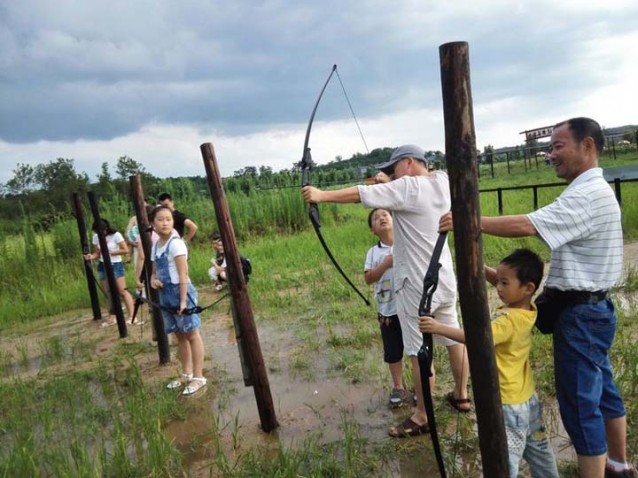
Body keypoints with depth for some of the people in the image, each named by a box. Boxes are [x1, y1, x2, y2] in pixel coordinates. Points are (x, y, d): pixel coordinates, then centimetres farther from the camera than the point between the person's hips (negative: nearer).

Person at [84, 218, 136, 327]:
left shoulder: (116, 235, -13)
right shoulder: (96, 237, 2)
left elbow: (126, 250, -13)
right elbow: (97, 253, 7)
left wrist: (111, 252, -17)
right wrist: (91, 257, -15)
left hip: (116, 265, -5)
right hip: (102, 266, 5)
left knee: (122, 291, -8)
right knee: (108, 293, 8)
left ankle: (131, 316, -6)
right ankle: (112, 318, 16)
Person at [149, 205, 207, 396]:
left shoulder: (175, 243, -14)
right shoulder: (156, 246, 9)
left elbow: (183, 274, -17)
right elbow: (154, 271, 19)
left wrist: (183, 300, -20)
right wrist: (153, 279, -4)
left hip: (181, 292, -8)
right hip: (166, 295, 8)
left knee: (192, 334, 1)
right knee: (180, 335, 16)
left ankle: (198, 377, 9)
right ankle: (186, 374, 28)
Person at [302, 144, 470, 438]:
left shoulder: (408, 187, -17)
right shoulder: (441, 182, 4)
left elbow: (361, 194, -20)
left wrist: (322, 195, -15)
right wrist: (390, 182, 7)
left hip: (418, 286, -8)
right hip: (444, 280, 9)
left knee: (419, 353, 2)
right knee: (454, 339, 21)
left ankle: (422, 418, 14)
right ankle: (461, 395, 39)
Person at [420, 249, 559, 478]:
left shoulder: (509, 320, -28)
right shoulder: (526, 309, -3)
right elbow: (497, 278, 6)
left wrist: (438, 327, -44)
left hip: (508, 402, -9)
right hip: (527, 397, 9)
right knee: (538, 448, 27)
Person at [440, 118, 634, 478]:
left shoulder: (587, 195, -21)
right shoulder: (591, 191, 13)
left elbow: (526, 226, -33)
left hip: (581, 314, -11)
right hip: (590, 309, 11)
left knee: (580, 403, -2)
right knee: (601, 390, 23)